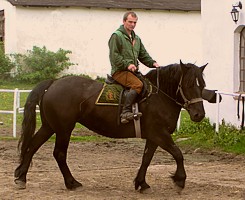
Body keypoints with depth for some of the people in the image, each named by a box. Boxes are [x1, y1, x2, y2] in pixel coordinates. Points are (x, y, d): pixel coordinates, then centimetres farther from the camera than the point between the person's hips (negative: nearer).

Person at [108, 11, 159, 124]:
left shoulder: (136, 38, 23)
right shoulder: (116, 36, -3)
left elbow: (143, 55, 24)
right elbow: (114, 56, -11)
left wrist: (152, 63, 6)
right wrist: (127, 64, -21)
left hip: (133, 71, 9)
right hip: (119, 71, -8)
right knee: (138, 84, -31)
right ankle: (126, 112, -37)